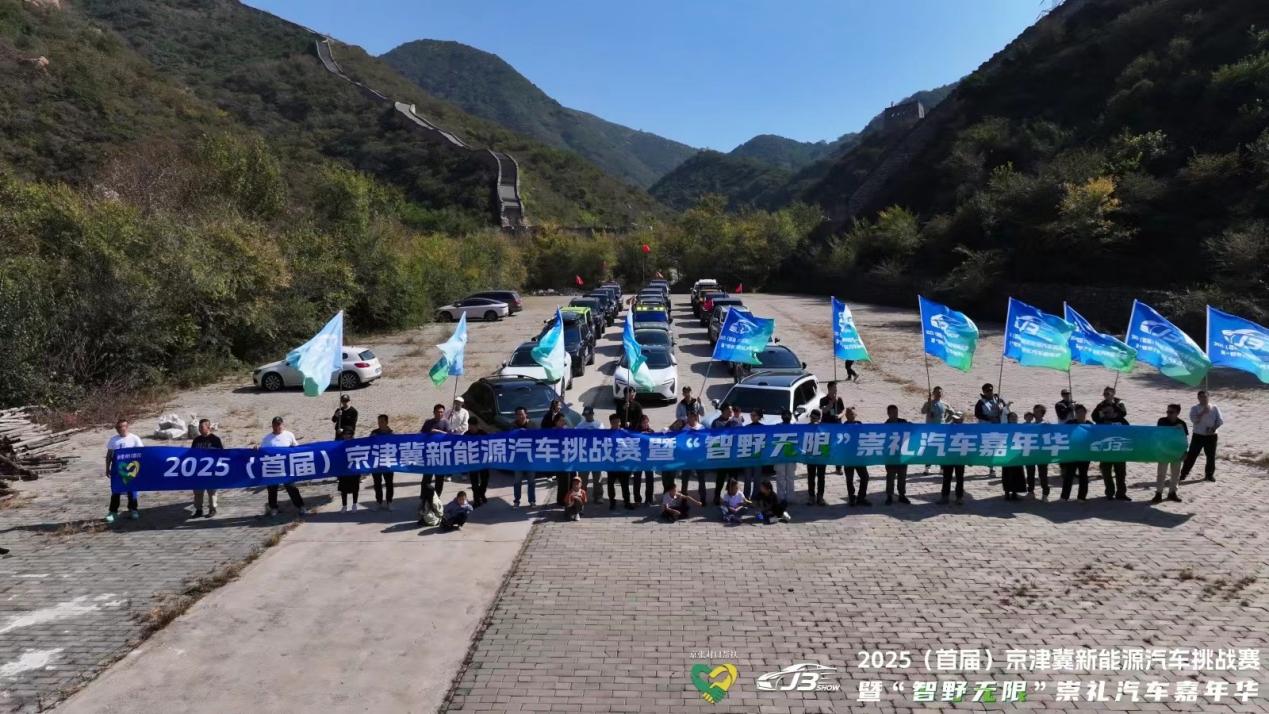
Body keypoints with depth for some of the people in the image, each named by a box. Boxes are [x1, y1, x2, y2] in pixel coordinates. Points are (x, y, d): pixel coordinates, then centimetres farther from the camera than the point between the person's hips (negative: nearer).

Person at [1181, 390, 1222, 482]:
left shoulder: (1215, 408, 3)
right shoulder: (1195, 408, -2)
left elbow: (1220, 421, -1)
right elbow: (1194, 419, -16)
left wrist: (1213, 428, -15)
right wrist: (1203, 412, -22)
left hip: (1211, 436, 2)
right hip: (1198, 435, -2)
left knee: (1211, 455, 7)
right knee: (1192, 455, -1)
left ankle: (1209, 474, 23)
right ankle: (1184, 473, 5)